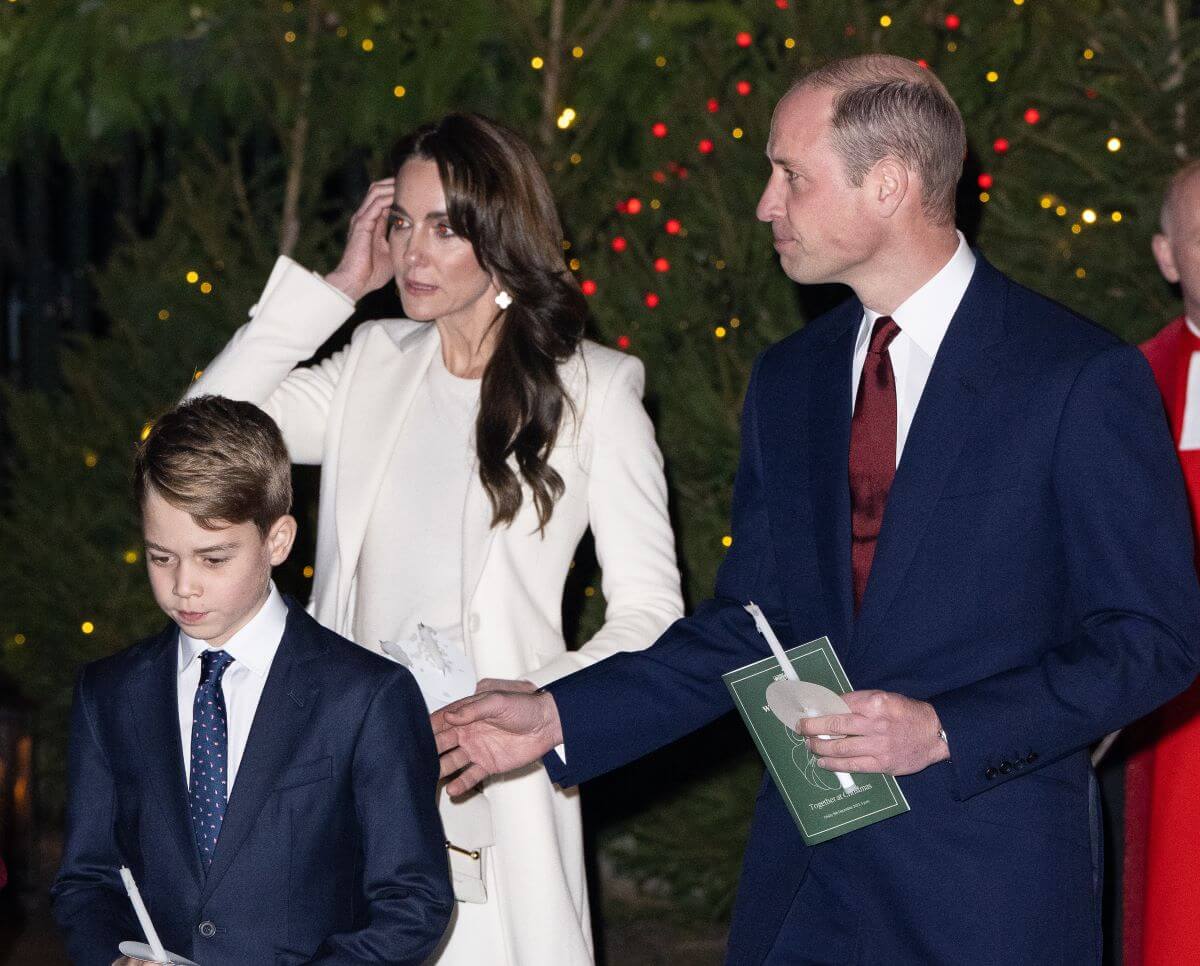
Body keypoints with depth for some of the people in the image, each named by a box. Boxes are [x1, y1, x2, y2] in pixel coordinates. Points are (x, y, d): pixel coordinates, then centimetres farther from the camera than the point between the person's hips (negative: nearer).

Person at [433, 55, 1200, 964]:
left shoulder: (1082, 377, -9)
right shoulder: (788, 378, 10)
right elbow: (749, 626, 13)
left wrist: (946, 731, -18)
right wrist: (557, 719, 4)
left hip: (988, 889, -5)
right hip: (802, 884, 5)